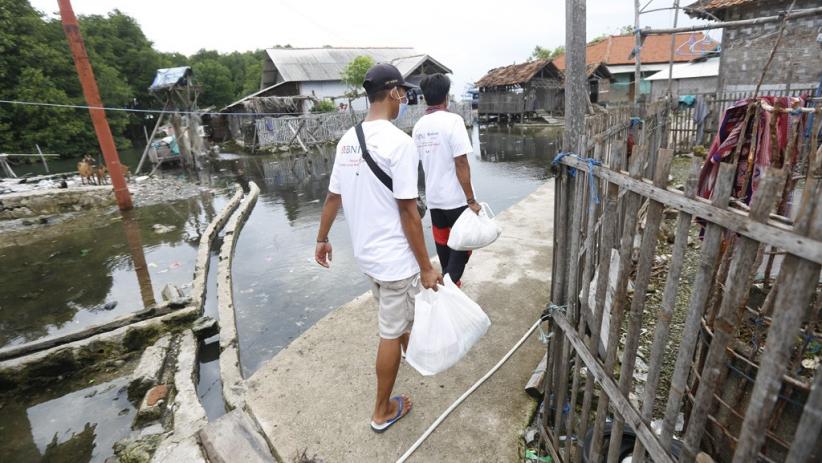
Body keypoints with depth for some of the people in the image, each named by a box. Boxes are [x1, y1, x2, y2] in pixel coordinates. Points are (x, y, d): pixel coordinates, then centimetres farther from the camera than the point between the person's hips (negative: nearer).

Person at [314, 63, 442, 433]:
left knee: (395, 316, 31)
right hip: (395, 258, -8)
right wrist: (426, 267, -14)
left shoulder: (348, 140, 3)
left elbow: (332, 197, 9)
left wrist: (322, 239, 22)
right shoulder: (398, 142, -20)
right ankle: (382, 412, 29)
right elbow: (408, 211, -21)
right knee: (391, 334, 9)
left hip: (366, 252, 8)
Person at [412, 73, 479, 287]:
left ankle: (449, 281, 32)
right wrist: (471, 200, -15)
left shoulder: (419, 126, 5)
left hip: (433, 197, 6)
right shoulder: (453, 120, -14)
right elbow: (461, 163, -19)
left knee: (443, 242, 18)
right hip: (456, 197, -6)